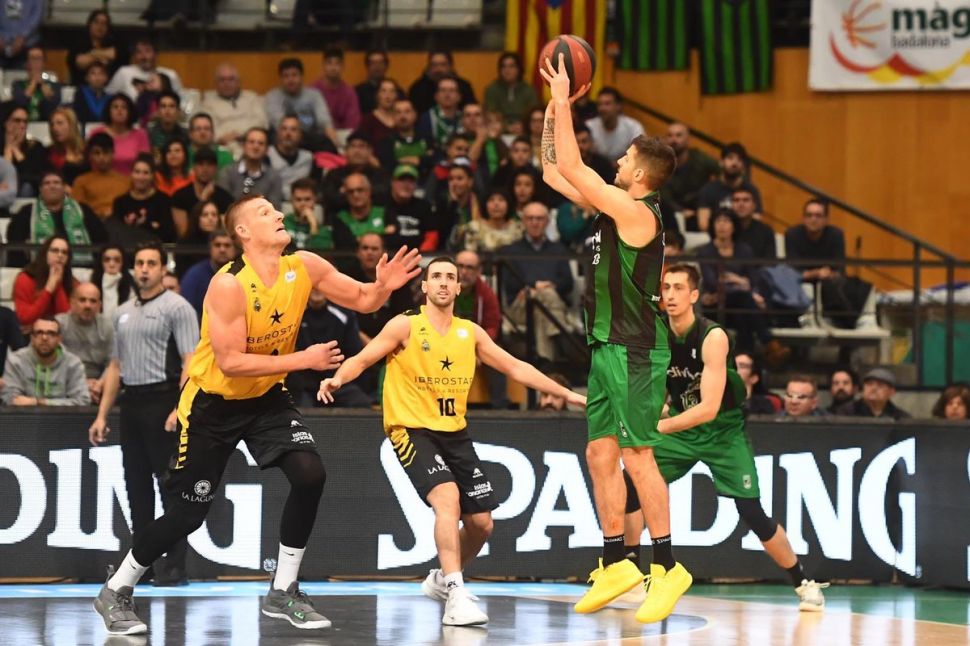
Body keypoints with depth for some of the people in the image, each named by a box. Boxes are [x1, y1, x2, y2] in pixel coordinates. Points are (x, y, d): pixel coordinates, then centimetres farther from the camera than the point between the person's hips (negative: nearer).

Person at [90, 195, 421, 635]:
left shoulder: (305, 268, -10)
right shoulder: (229, 285, -27)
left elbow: (362, 300, 0)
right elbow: (230, 362, -29)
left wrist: (383, 287, -23)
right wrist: (302, 360, -30)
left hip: (266, 398, 5)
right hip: (212, 403, -5)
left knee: (309, 475, -16)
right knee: (188, 514, -2)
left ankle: (282, 593, -2)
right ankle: (116, 591, 19)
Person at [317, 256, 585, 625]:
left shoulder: (470, 333, 9)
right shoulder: (405, 326, -4)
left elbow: (516, 368, 14)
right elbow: (361, 360, -6)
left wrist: (567, 394, 12)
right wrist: (338, 379, -27)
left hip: (455, 433, 6)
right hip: (412, 429, -6)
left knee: (481, 523, 4)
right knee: (447, 498, -29)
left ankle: (442, 579, 33)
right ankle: (457, 598, -32)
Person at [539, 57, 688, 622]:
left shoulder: (637, 211, -14)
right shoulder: (612, 207, 12)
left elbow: (572, 168, -18)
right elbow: (555, 172, 19)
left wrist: (564, 100, -12)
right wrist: (555, 108, 13)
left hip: (636, 352, -10)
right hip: (608, 348, 10)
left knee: (637, 456, -9)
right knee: (601, 454, 10)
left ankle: (668, 567, -5)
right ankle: (616, 564, 16)